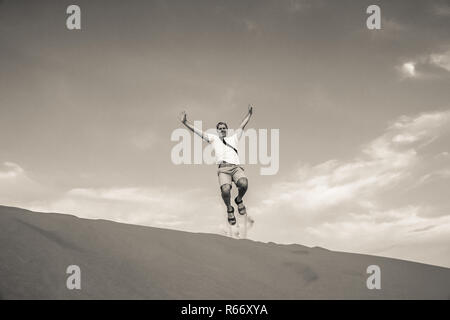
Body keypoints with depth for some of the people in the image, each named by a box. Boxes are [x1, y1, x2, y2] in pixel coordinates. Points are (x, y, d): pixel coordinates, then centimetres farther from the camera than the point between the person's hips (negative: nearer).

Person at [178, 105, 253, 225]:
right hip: (223, 168, -1)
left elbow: (242, 126, 36)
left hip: (236, 167, 1)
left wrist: (249, 114, 33)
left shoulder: (233, 138, 32)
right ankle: (229, 209, 1)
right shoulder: (214, 138, 28)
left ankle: (239, 200, 3)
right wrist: (185, 122, 16)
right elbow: (198, 131, 24)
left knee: (243, 184, -32)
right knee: (225, 190, -31)